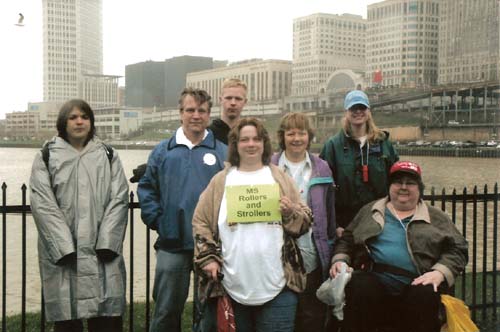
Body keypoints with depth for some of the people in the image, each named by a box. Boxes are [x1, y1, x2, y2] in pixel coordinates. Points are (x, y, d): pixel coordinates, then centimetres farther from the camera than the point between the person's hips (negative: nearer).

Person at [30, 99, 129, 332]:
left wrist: (106, 244, -9)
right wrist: (66, 248, -13)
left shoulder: (108, 156, 15)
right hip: (62, 252, -1)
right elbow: (43, 205, -2)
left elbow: (118, 200, 4)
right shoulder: (46, 157, 8)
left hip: (102, 252, 1)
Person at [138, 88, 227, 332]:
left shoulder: (222, 152, 1)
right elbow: (146, 189, 8)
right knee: (167, 310, 8)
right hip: (172, 244, 1)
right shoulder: (163, 151, 5)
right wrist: (156, 220, -2)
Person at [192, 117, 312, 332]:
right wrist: (208, 258, -4)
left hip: (277, 285, 0)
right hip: (233, 285, 0)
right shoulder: (221, 181, 8)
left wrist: (291, 213, -10)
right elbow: (201, 223, 7)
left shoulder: (280, 178, 9)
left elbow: (304, 222, 11)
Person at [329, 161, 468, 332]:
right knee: (360, 288, -32)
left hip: (417, 285, 0)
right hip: (374, 279, 1)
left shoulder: (437, 218, 18)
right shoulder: (370, 211, 22)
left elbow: (457, 249, 10)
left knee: (425, 297, -33)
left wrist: (439, 272, -8)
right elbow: (346, 239, 25)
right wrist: (339, 260, 5)